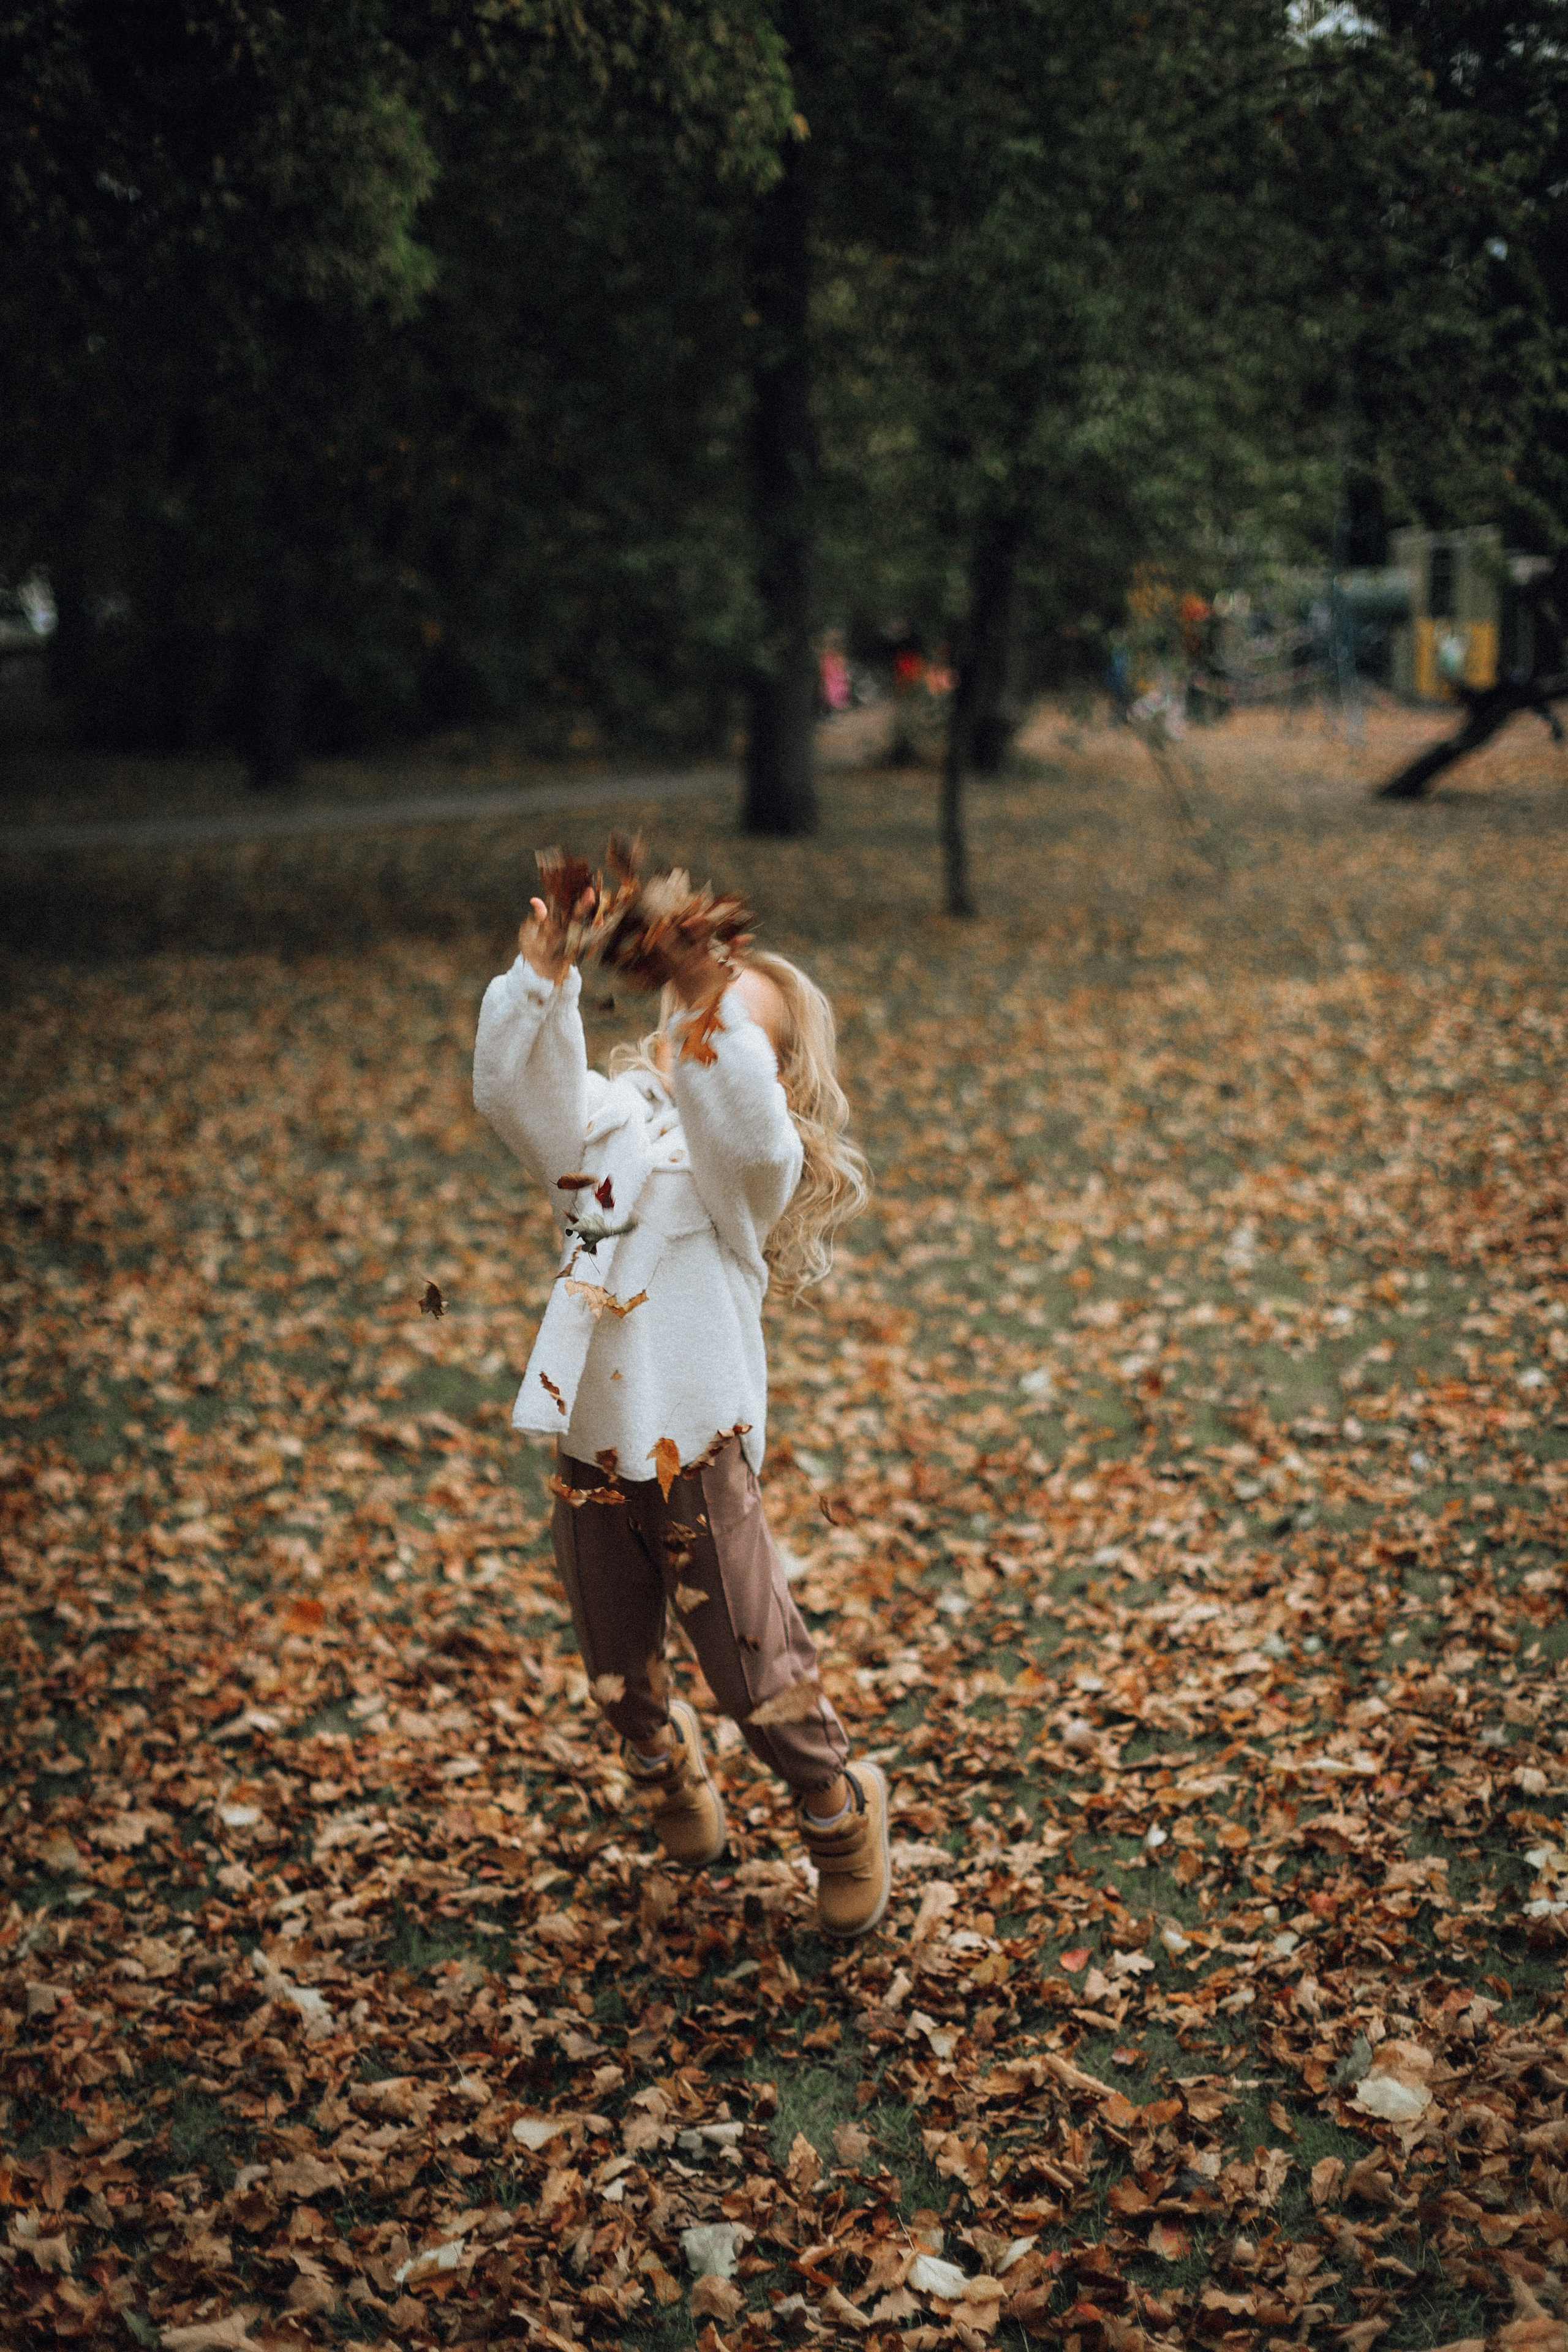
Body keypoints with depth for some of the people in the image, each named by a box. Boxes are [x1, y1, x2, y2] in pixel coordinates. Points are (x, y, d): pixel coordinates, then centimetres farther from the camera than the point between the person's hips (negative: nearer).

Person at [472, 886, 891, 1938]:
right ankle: (673, 1772, 52)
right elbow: (514, 1092, -15)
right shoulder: (607, 1121, 3)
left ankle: (842, 1815, 33)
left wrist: (715, 1007, -43)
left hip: (700, 1459, -4)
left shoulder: (750, 1163, -9)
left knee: (757, 1672, 7)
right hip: (591, 1457, 4)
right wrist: (543, 983, -28)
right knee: (620, 1674, 21)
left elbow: (747, 1129, -33)